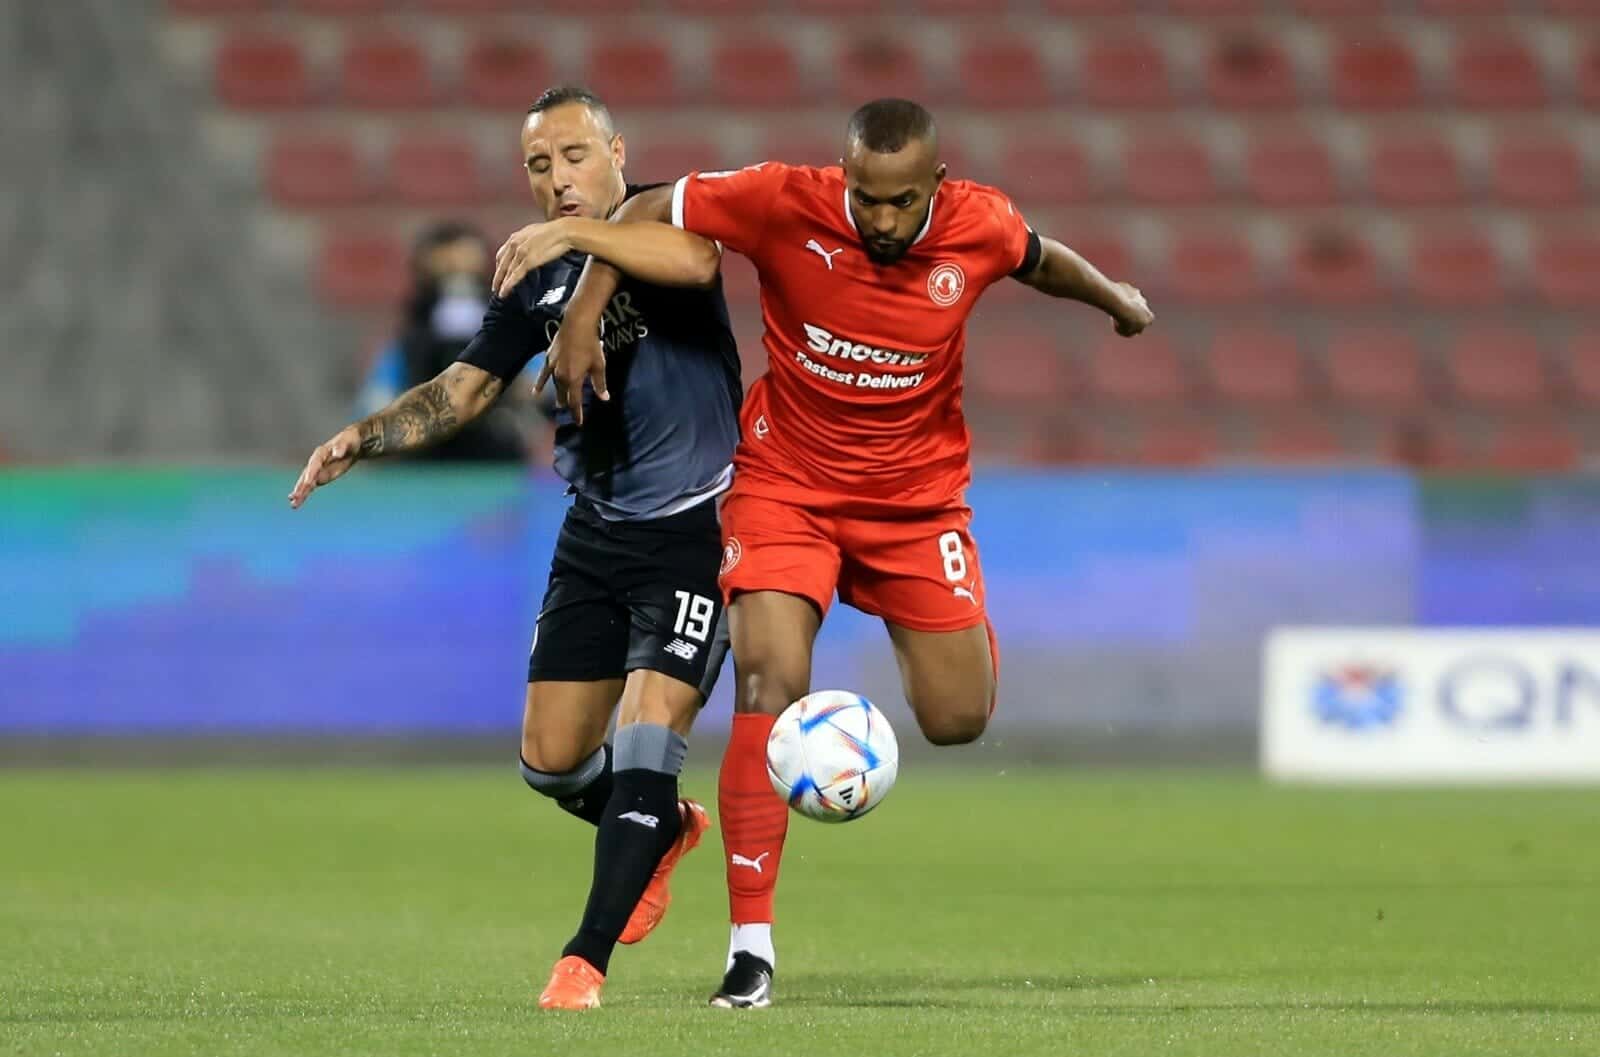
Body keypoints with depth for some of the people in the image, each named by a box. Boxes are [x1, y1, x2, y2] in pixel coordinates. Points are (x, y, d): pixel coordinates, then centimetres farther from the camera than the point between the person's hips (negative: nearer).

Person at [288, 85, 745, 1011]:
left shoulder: (663, 215, -10)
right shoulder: (539, 282, 8)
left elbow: (694, 261, -34)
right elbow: (465, 390, 11)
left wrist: (589, 239, -41)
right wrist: (363, 439, -3)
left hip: (694, 527, -7)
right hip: (596, 533, 7)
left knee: (646, 742, -17)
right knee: (552, 761, 8)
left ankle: (588, 959, -12)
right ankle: (664, 830, 39)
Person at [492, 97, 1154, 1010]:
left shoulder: (981, 226, -15)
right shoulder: (785, 203, -22)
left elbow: (1038, 257, 9)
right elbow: (648, 218, -10)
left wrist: (1117, 300, 27)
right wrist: (584, 317, -20)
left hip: (918, 493, 2)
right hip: (787, 482, -2)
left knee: (957, 721, -3)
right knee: (770, 680, -22)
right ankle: (752, 943, -16)